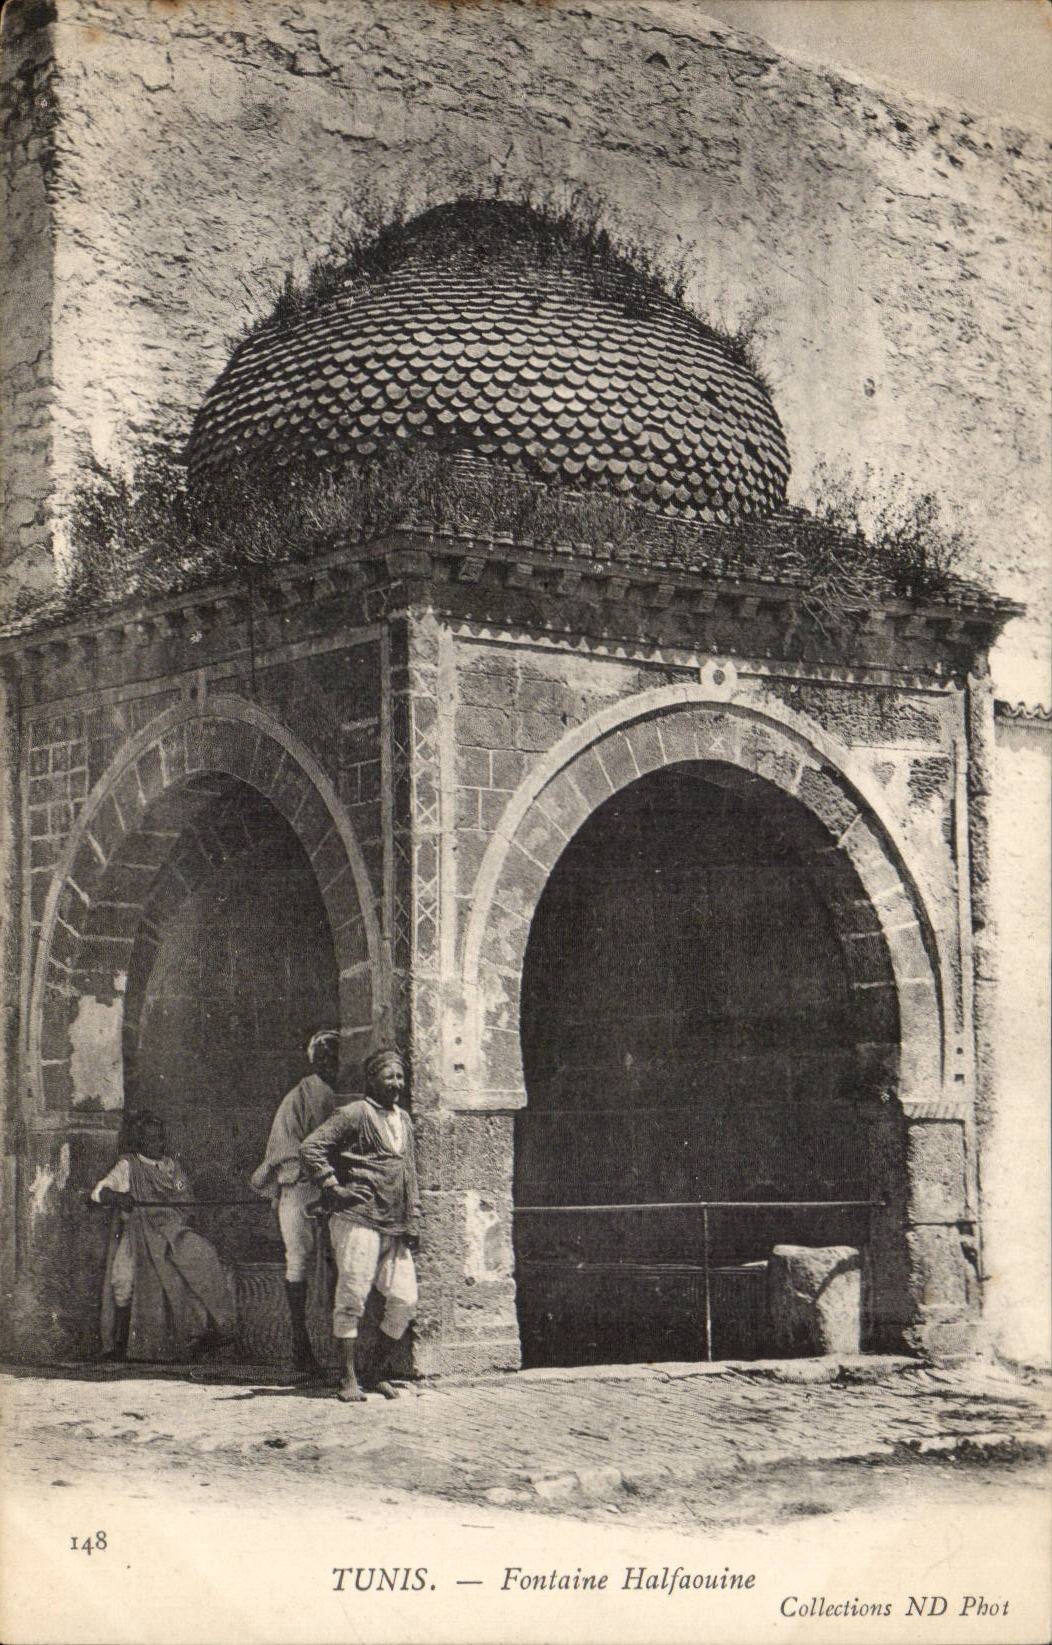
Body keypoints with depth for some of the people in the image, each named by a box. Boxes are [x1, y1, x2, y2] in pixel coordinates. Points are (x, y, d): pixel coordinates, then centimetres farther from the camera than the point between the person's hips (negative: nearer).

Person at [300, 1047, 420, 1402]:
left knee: (404, 1300, 2)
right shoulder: (354, 1115, -5)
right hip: (358, 1220, -7)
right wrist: (333, 1188, -12)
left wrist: (412, 1223, 14)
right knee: (352, 1298, -5)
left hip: (394, 1227, 7)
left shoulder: (404, 1119, 19)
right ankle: (349, 1378, 2)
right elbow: (310, 1148, -11)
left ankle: (375, 1371, 16)